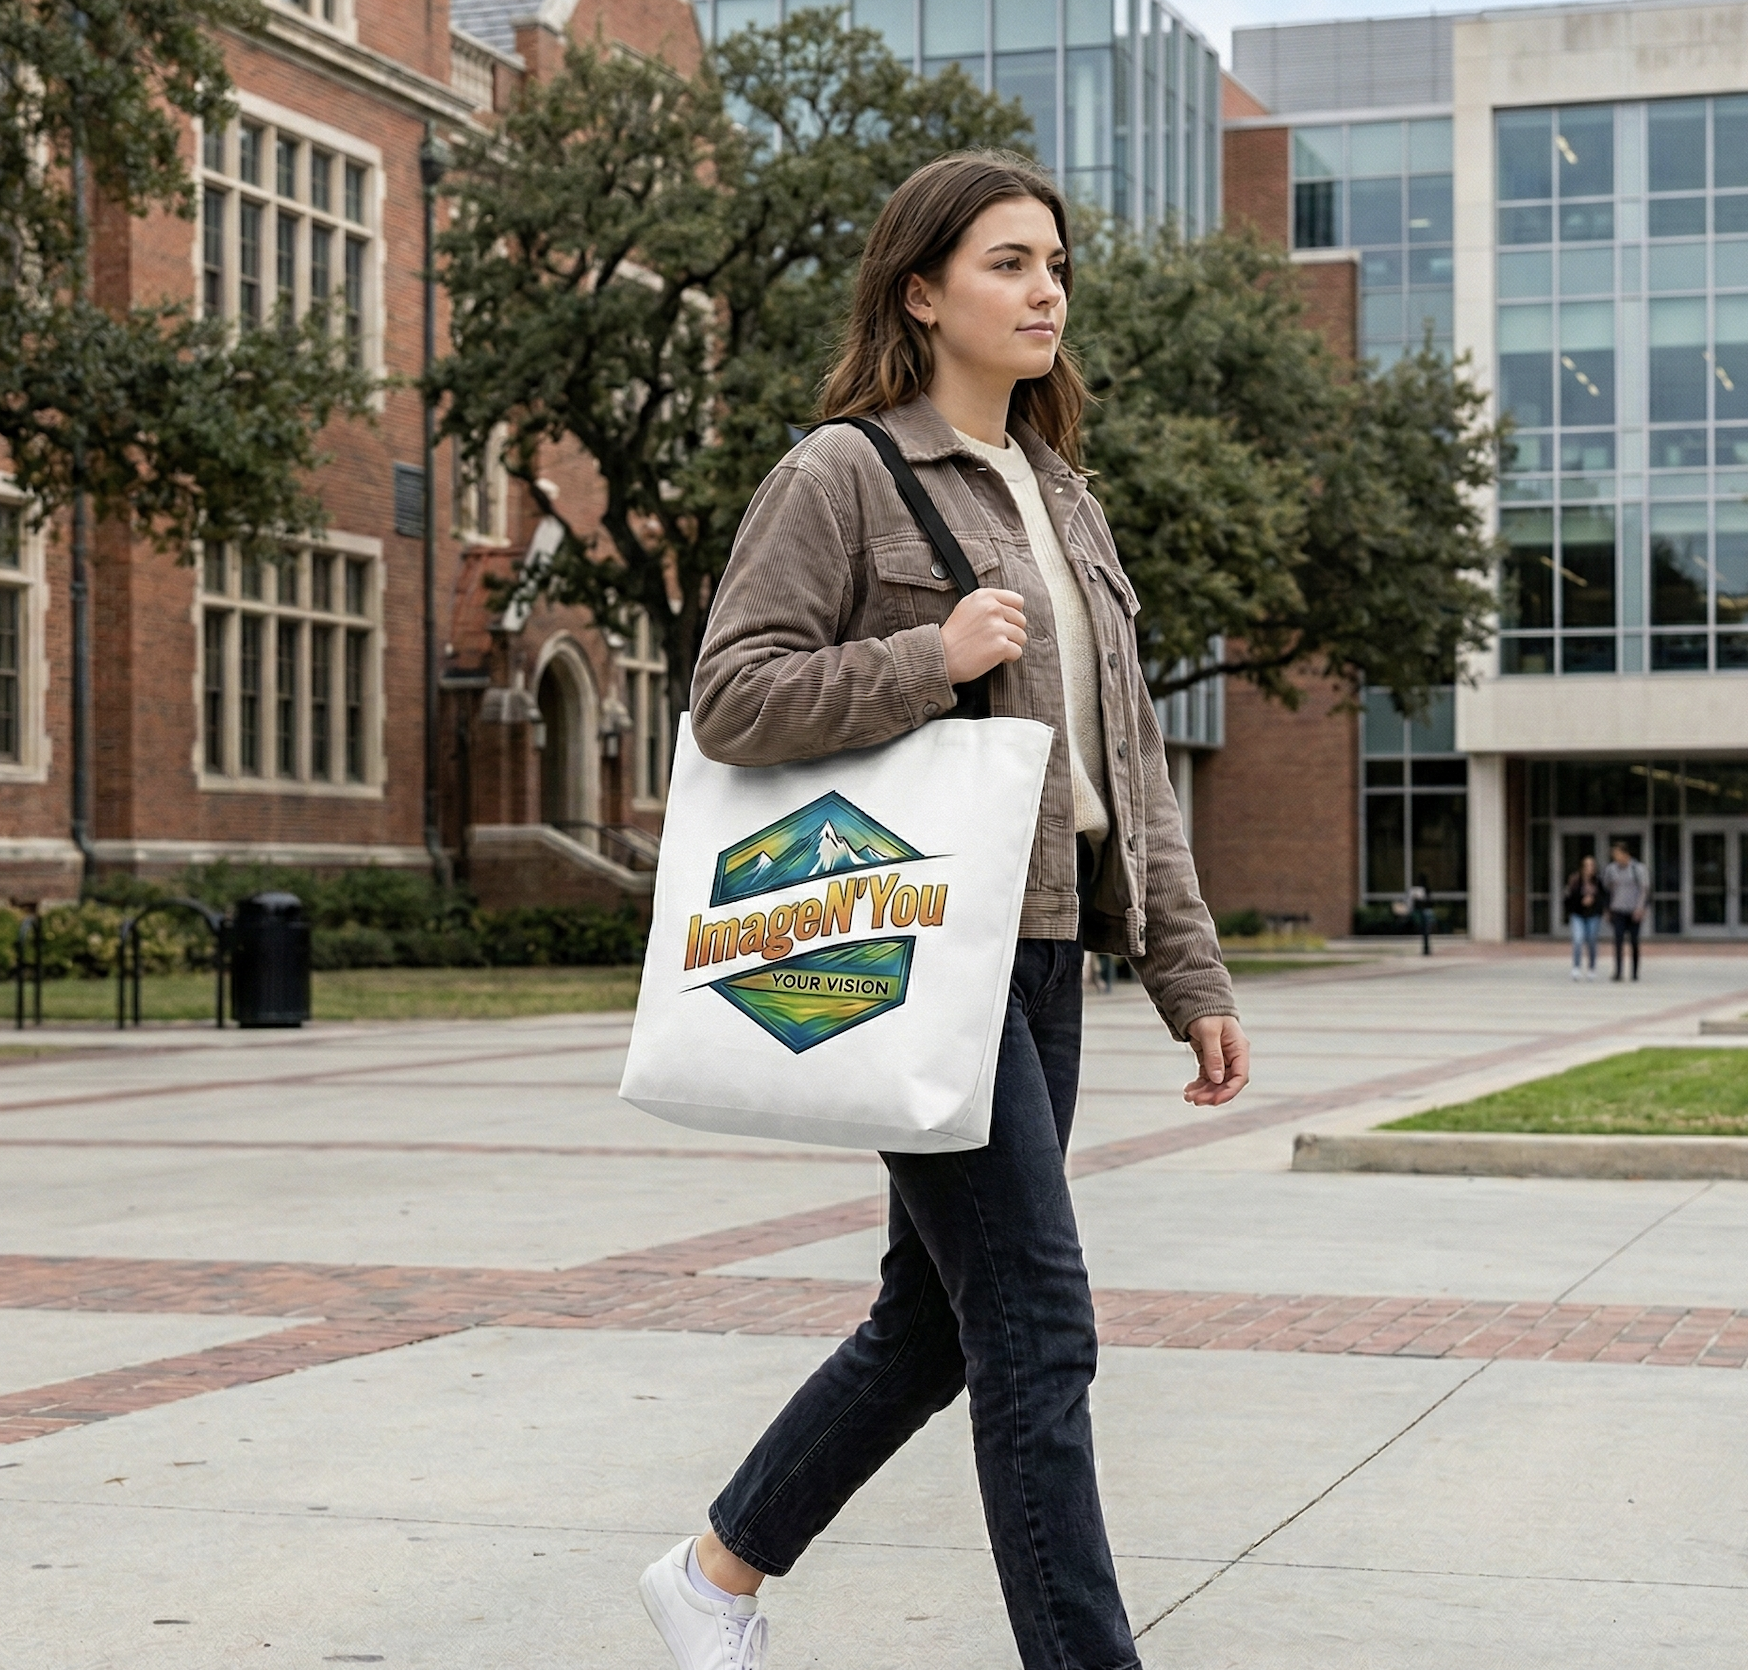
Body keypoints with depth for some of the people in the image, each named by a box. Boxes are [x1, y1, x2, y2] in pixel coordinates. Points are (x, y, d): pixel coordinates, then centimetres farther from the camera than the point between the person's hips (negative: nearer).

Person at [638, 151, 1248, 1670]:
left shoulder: (1062, 495, 18)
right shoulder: (841, 474, -5)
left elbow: (1128, 760, 17)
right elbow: (730, 696, -10)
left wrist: (1191, 974, 13)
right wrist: (930, 660, -19)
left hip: (1047, 951, 8)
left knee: (937, 1318, 14)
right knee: (1038, 1326, -9)